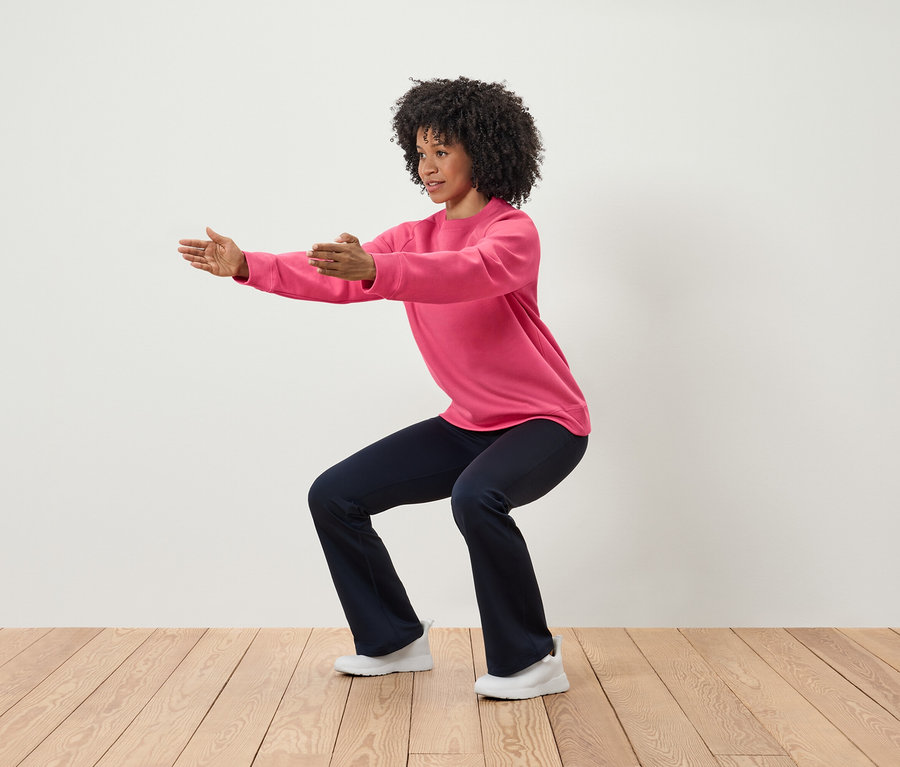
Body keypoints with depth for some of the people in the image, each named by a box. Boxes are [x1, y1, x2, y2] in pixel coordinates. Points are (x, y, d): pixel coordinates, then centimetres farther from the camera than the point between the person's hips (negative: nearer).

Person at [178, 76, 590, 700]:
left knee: (476, 497, -38)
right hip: (467, 424, 7)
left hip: (544, 421, -7)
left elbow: (468, 273, -36)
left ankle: (530, 661, -15)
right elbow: (335, 278, -5)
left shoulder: (513, 230, -14)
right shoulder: (412, 237, 7)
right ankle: (394, 641, 17)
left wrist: (372, 269, -51)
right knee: (333, 497, 1)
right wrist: (247, 266, -18)